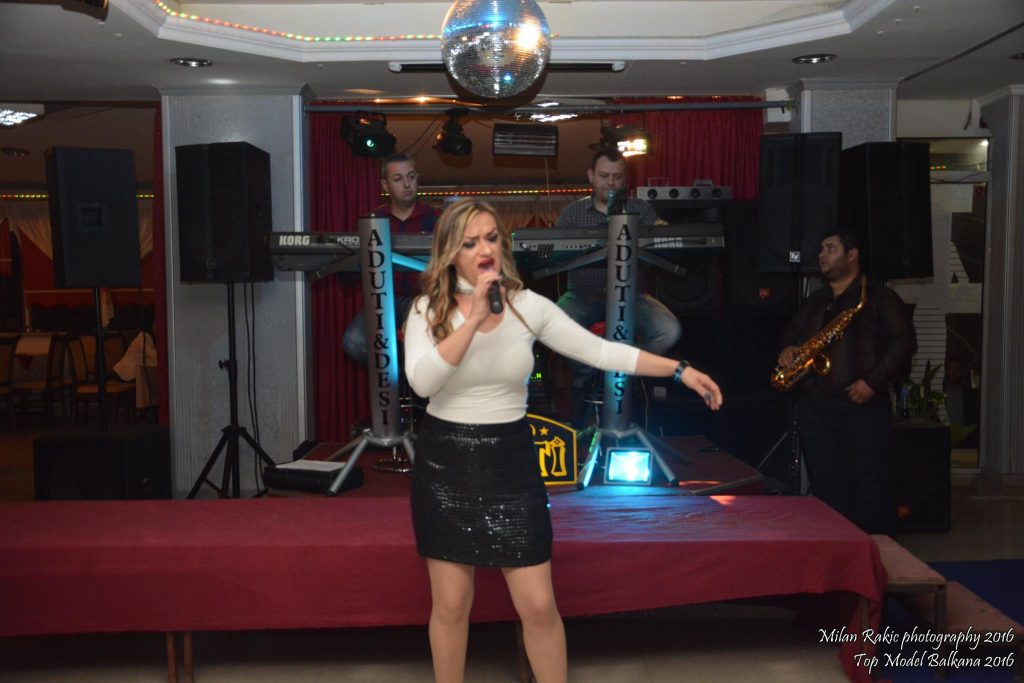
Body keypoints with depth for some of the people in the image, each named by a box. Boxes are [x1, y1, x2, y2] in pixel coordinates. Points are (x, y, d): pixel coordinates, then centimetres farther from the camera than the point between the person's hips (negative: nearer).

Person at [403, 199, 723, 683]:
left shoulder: (528, 306, -2)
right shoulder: (428, 310, -6)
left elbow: (600, 351, -1)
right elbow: (421, 382, -22)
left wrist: (681, 370, -4)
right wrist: (474, 318, -26)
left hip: (510, 461, 1)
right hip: (444, 462, -1)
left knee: (538, 605, 3)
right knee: (451, 604, 9)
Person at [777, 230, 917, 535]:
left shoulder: (879, 296, 1)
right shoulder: (814, 300, 19)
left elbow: (904, 341, -7)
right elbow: (792, 333, 28)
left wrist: (873, 381, -16)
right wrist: (788, 348, 3)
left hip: (862, 405, -5)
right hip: (813, 407, 6)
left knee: (869, 483, -4)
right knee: (826, 486, 7)